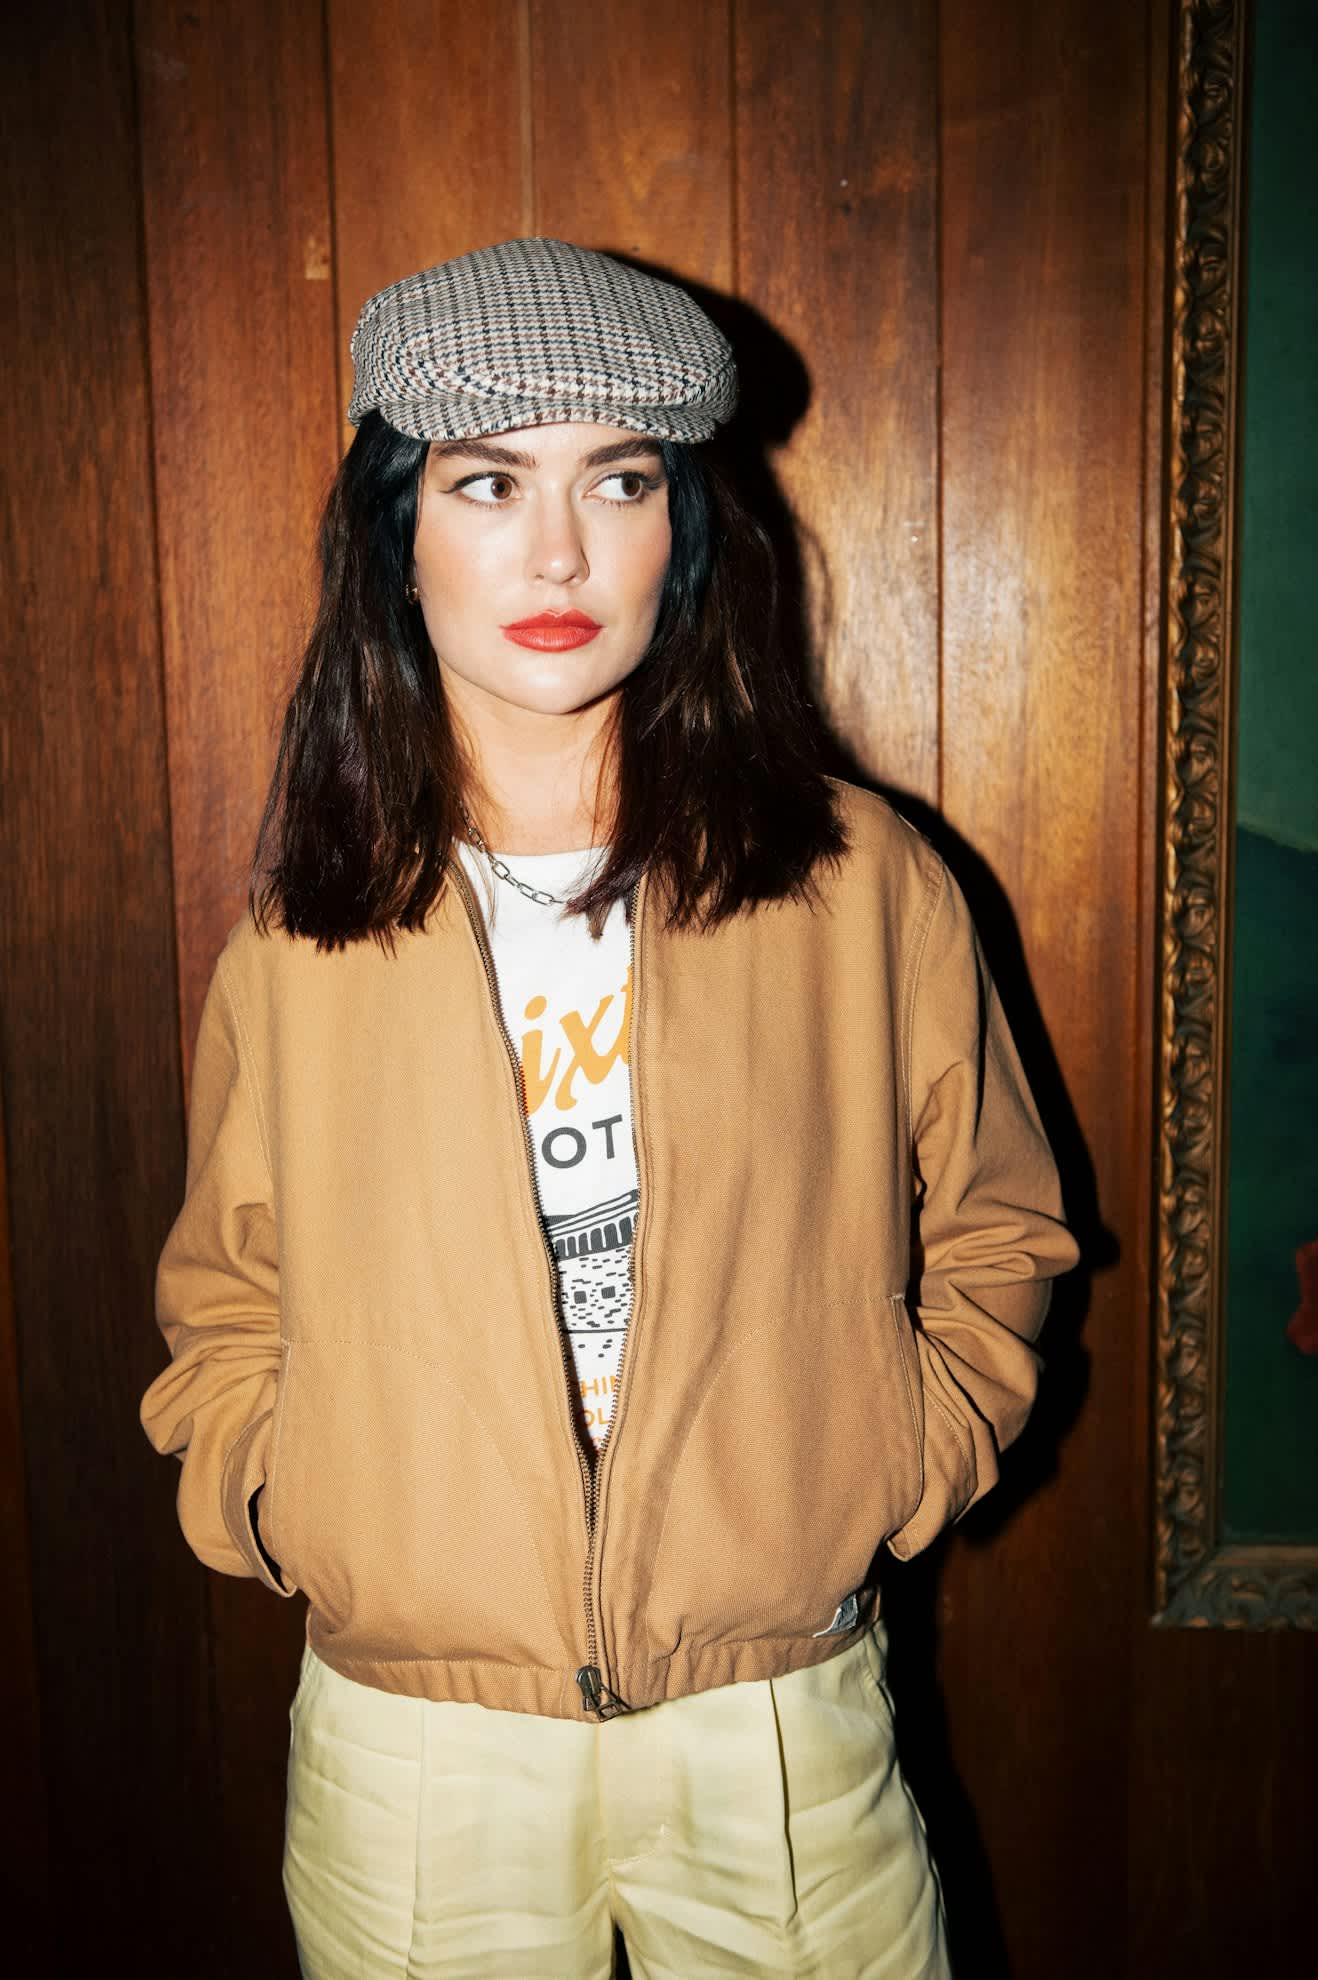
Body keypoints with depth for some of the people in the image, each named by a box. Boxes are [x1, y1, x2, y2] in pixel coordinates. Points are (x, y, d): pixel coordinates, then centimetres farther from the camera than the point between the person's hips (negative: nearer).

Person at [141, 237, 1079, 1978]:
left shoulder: (863, 883, -4)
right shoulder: (300, 939, -2)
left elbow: (992, 1242, 6)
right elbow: (223, 1314, 9)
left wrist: (883, 1475, -6)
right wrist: (286, 1507, -7)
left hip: (784, 1726, 0)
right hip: (410, 1756, 1)